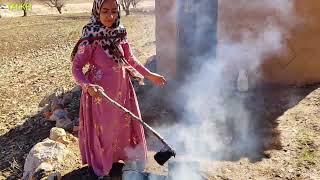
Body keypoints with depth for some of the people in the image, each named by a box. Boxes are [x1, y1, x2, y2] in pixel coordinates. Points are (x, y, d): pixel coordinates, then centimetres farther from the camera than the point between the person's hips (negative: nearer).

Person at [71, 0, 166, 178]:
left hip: (122, 89, 5)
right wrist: (87, 85, -36)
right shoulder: (91, 38, -19)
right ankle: (101, 165, 36)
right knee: (103, 128, 12)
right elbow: (76, 67, -18)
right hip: (100, 92, -5)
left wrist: (150, 75, 9)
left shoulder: (120, 33, -4)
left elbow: (131, 59, 9)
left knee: (125, 123, 20)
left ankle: (127, 157, 44)